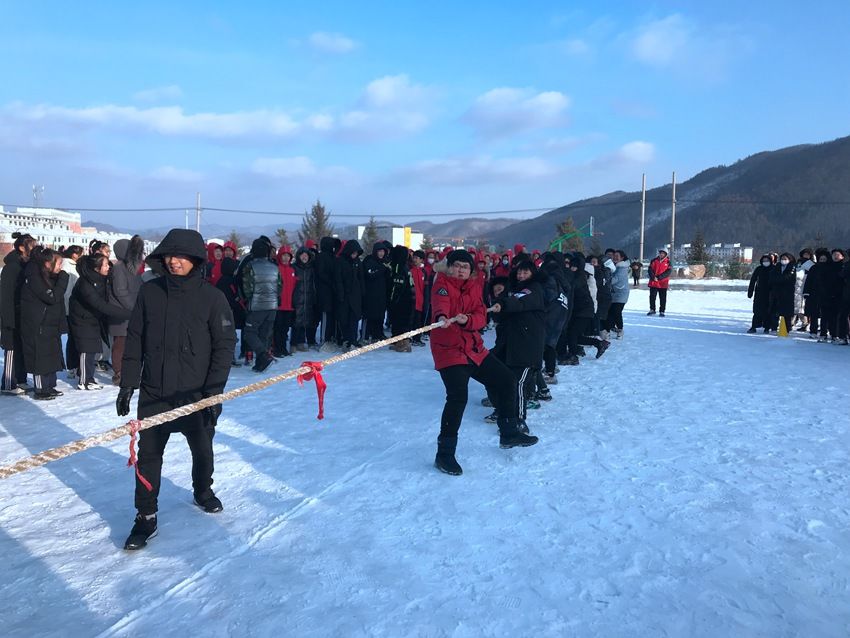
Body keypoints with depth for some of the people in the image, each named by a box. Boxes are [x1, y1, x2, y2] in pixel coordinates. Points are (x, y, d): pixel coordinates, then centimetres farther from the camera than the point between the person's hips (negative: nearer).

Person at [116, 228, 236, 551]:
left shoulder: (212, 297, -8)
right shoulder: (150, 291, -1)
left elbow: (225, 344, -8)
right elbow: (134, 340, 5)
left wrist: (214, 391, -13)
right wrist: (127, 384, 2)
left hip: (196, 394, -1)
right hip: (153, 394, 1)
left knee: (202, 449, 16)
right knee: (148, 454, 2)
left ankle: (203, 491, 44)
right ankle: (146, 516, 18)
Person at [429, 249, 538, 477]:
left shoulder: (475, 287, 11)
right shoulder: (442, 283, -5)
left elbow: (481, 317, -2)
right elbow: (440, 302, -30)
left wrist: (466, 320, -24)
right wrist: (442, 316, -52)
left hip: (474, 349, 7)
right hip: (449, 349, -7)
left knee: (506, 380, 13)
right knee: (458, 396, -21)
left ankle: (509, 433, 30)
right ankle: (444, 454, -10)